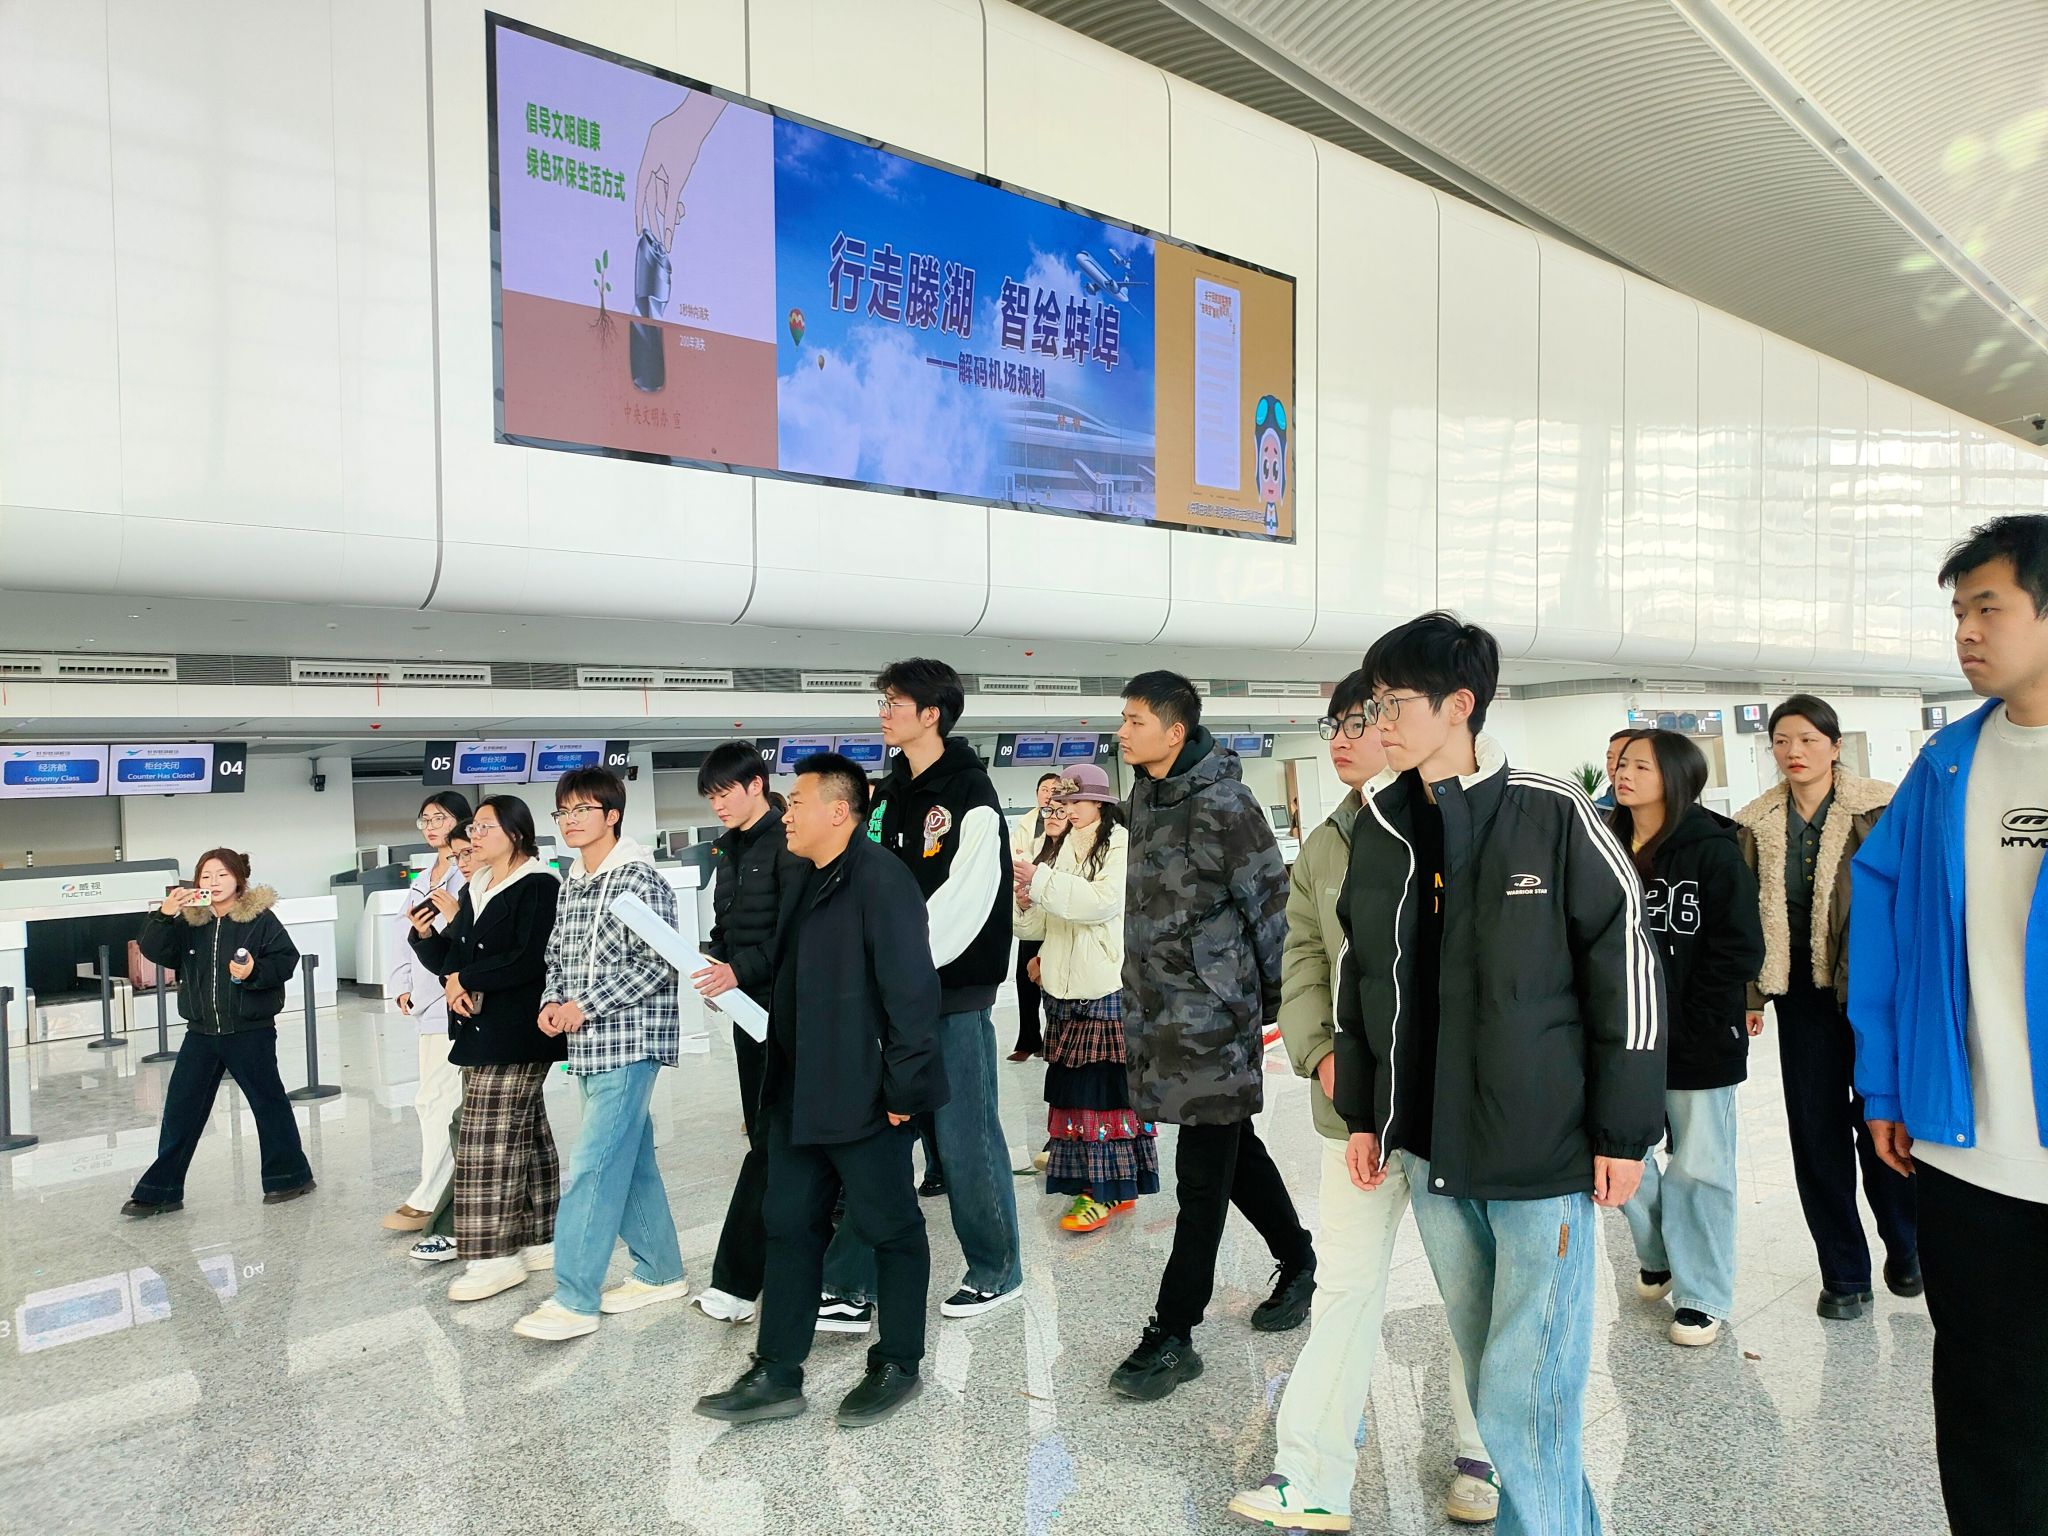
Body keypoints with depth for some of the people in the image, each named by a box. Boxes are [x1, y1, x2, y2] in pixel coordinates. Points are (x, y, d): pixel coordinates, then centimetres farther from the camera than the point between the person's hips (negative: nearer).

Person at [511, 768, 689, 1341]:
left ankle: (574, 1300, -2)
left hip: (629, 1041, -9)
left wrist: (586, 1006, -18)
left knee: (593, 1164, -9)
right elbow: (557, 957, 20)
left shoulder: (640, 880, -12)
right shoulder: (570, 886, 13)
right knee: (630, 1158, 15)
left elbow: (658, 965, -18)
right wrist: (552, 1002, 0)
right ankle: (661, 1272, 27)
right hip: (588, 1044, 9)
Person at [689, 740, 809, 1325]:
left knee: (772, 1139, -6)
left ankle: (735, 1282, -4)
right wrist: (713, 960, -1)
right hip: (748, 1006, 9)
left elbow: (793, 932, -19)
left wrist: (740, 969, -26)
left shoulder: (786, 843, -12)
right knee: (765, 1132, 13)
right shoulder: (729, 849, 14)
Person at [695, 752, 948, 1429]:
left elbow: (911, 991, -21)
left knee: (891, 1228, 8)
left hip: (863, 1098, -9)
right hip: (799, 1097, 10)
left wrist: (902, 1088, -21)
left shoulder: (880, 879, -17)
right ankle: (777, 1374, 23)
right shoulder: (807, 882, 12)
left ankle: (898, 1366, 23)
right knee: (790, 1227, 13)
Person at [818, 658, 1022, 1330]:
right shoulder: (887, 795, 12)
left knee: (966, 1137, 4)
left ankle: (997, 1272, 22)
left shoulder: (970, 796, -11)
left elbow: (961, 907, -18)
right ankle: (850, 1288, 12)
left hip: (954, 992, -7)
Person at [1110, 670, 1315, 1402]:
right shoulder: (1145, 794, 8)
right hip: (1159, 1011, 8)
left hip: (1214, 1013, -8)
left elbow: (1270, 903, -12)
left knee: (1202, 1176, 0)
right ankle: (1299, 1262, 38)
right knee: (1233, 1148, 19)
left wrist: (1275, 998, -5)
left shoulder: (1223, 804, -17)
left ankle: (1173, 1335, 8)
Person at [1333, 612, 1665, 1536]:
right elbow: (1359, 976, 14)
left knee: (1525, 1395, -3)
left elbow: (1625, 967, -7)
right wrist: (1362, 1112, 13)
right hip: (1431, 1153, 6)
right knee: (1491, 1376, 17)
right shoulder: (1379, 829, 6)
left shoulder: (1553, 816, -10)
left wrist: (1624, 1132, -7)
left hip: (1546, 1153, -5)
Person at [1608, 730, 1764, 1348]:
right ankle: (1658, 1255, 36)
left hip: (1698, 1042, -4)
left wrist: (1690, 1029, -13)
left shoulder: (1713, 850, -9)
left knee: (1697, 1167, 5)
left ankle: (1703, 1296, 20)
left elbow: (1738, 950, -11)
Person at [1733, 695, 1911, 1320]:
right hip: (1802, 993, 3)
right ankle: (1844, 1274, 19)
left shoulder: (1879, 808, -5)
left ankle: (1906, 1252, 32)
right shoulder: (1757, 823, 5)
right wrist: (1752, 994, 4)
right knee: (1817, 1131, 6)